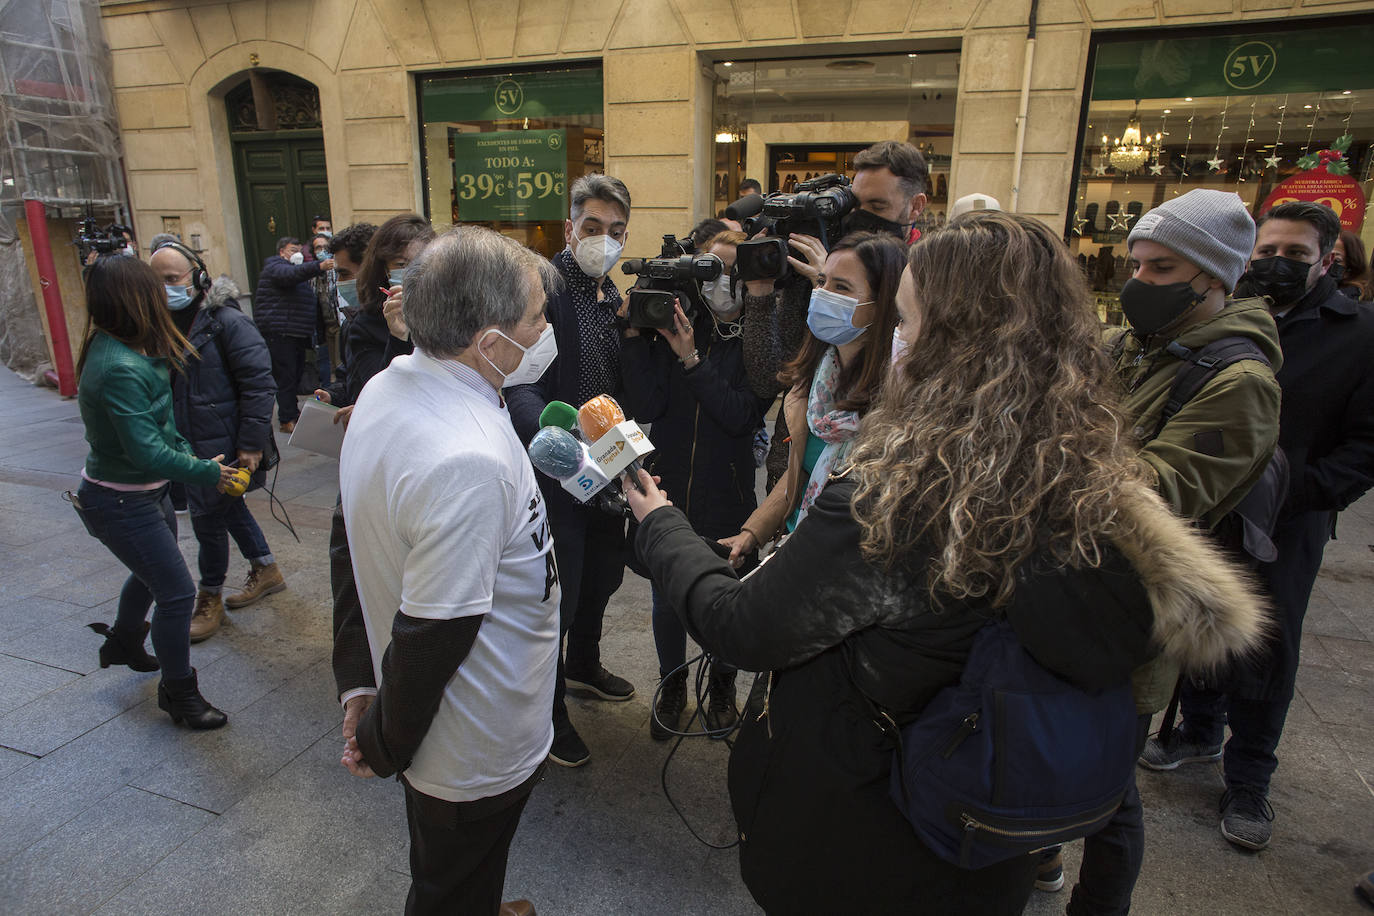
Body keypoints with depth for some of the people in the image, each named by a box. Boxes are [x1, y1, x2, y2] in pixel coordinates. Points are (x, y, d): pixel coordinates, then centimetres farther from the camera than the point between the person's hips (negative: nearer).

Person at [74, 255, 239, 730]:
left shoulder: (113, 348, 0)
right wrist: (204, 471, -18)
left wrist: (186, 454, -1)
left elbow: (157, 423, 8)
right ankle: (178, 693, 17)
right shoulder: (120, 369, -30)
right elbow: (146, 450, -30)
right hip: (121, 503, -10)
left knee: (154, 571, 30)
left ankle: (123, 643, 57)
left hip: (145, 491, 10)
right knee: (176, 592, -2)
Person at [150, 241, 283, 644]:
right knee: (230, 507, 19)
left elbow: (259, 383, -19)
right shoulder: (166, 324, 9)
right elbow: (163, 383, 20)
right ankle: (266, 570, 36)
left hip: (222, 444, -8)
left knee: (209, 518, 0)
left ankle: (209, 599, 19)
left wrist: (251, 443, -20)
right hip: (189, 444, 8)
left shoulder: (226, 321, -16)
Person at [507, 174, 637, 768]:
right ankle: (548, 712, 28)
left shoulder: (618, 298, 10)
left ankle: (583, 667, 50)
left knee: (603, 574, 23)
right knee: (558, 593, 5)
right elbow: (519, 386, -27)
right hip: (556, 473, -8)